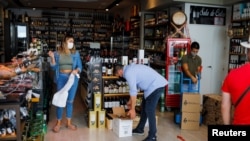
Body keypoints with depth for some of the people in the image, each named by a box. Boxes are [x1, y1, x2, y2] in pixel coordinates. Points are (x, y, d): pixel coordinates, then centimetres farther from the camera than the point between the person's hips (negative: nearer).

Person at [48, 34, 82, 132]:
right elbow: (54, 68, 0)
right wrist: (52, 58, -13)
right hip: (61, 78, -1)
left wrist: (76, 70, -16)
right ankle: (58, 123, 18)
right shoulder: (57, 53, -1)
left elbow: (80, 66, 5)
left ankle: (69, 123, 23)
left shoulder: (76, 53, 1)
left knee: (70, 101, 9)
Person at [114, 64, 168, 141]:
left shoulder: (128, 73, -16)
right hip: (156, 84, 11)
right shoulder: (130, 68, 16)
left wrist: (132, 109, -10)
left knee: (149, 111, -9)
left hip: (156, 86, -11)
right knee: (144, 107, 18)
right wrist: (130, 101, 33)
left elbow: (133, 91, -17)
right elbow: (134, 88, 25)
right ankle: (140, 129, 31)